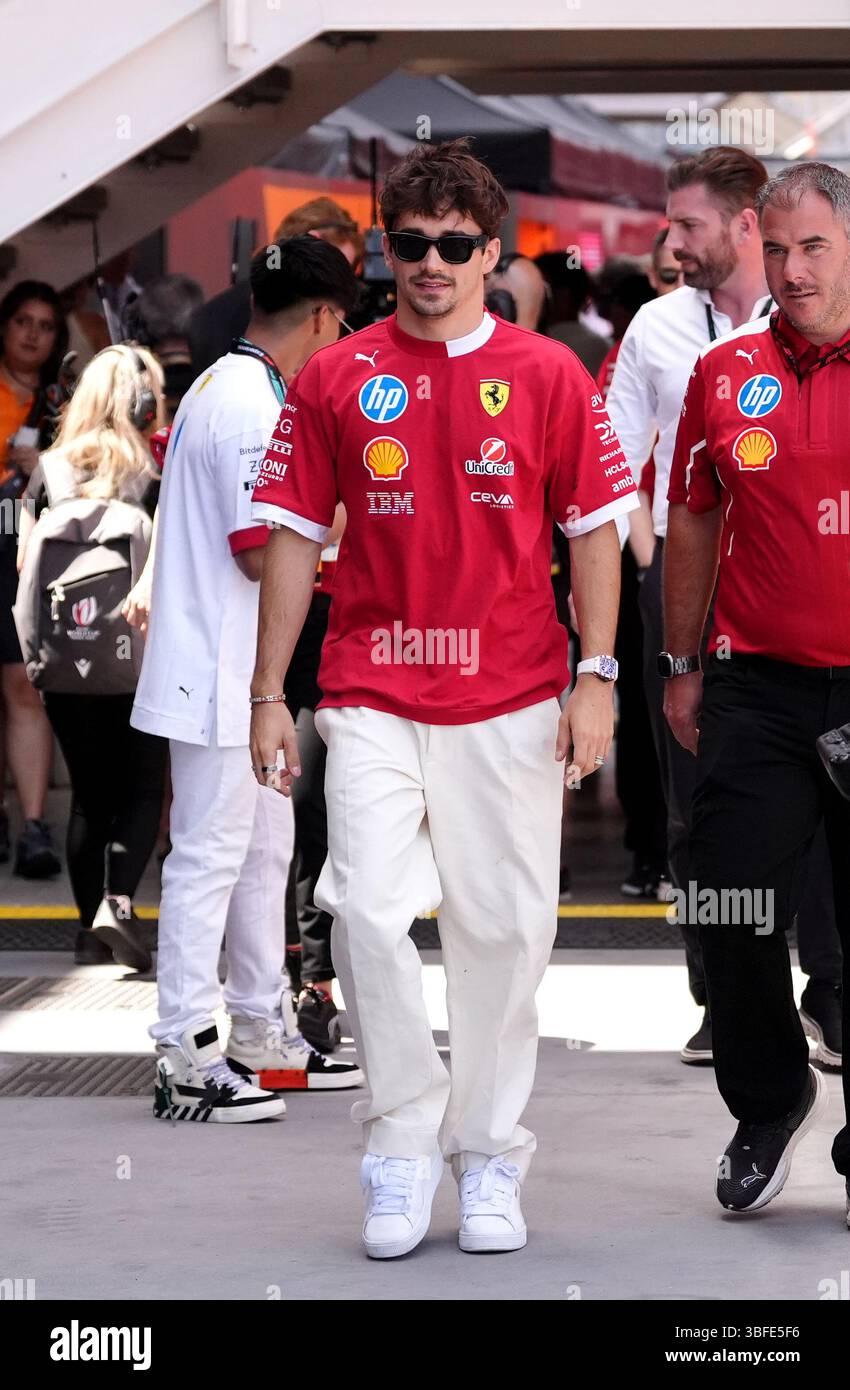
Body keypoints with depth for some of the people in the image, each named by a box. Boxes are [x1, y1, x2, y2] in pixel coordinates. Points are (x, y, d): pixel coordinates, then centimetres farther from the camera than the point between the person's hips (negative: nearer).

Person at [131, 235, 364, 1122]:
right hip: (219, 674, -11)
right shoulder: (253, 406, -19)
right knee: (210, 856, -5)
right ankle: (186, 1058, 0)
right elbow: (262, 551, -22)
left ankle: (264, 1039, 26)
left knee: (264, 846, 17)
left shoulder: (221, 388, 14)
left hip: (238, 672, 11)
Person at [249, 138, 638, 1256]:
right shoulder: (334, 380, 5)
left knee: (503, 930, 3)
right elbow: (295, 536, 7)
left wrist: (596, 679, -3)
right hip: (371, 696, 0)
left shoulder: (547, 376, 3)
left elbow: (592, 531, 4)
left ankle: (489, 1156, 18)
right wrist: (269, 694, 3)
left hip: (512, 701, 0)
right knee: (369, 911, -13)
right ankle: (402, 1147, 2)